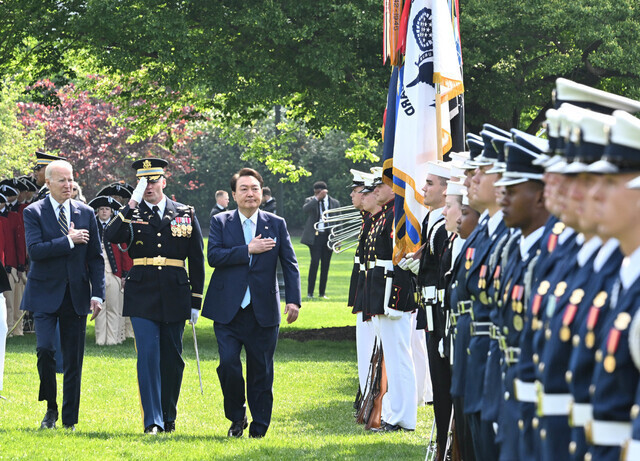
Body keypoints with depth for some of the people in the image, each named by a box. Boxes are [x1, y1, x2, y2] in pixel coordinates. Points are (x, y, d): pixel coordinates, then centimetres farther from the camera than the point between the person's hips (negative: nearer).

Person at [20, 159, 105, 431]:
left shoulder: (86, 213, 8)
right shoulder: (34, 213, -1)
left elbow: (95, 257, 9)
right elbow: (34, 250, -15)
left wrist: (97, 294, 0)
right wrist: (69, 241, -16)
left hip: (76, 295, 3)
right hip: (45, 294, -3)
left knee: (74, 361, 4)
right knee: (45, 349, -16)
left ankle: (70, 419, 12)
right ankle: (51, 408, 3)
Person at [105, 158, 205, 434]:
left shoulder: (185, 214, 7)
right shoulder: (131, 214, 5)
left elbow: (197, 261, 9)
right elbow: (111, 236, -16)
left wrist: (196, 300, 6)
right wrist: (132, 205, -19)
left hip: (175, 297, 1)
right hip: (142, 296, -1)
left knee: (172, 359, 8)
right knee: (148, 355, -11)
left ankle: (168, 416, 22)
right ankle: (153, 421, -13)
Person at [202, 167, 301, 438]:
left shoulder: (276, 225, 8)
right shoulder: (220, 222, 5)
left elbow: (290, 265, 5)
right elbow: (213, 256, -9)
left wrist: (293, 300, -6)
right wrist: (248, 250, -15)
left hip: (263, 312, 1)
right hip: (228, 311, -1)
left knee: (261, 372, 3)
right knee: (228, 364, -11)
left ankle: (259, 430, 13)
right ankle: (237, 418, 11)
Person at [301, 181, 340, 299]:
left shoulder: (334, 203, 9)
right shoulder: (311, 200, 3)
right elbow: (305, 209, -20)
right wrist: (318, 198, -27)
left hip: (329, 237, 2)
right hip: (315, 236, -2)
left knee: (325, 265, 4)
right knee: (315, 262, -12)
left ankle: (322, 292, 11)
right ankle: (310, 292, -8)